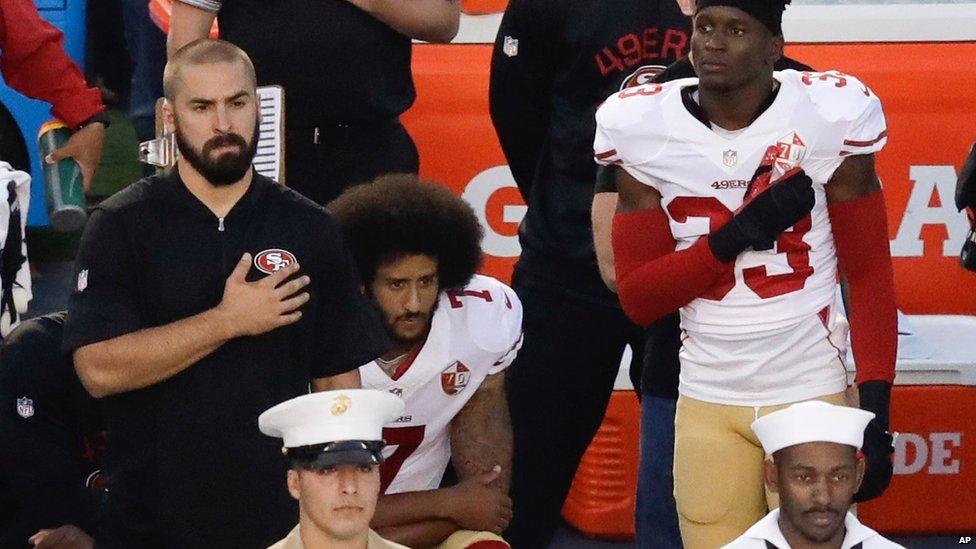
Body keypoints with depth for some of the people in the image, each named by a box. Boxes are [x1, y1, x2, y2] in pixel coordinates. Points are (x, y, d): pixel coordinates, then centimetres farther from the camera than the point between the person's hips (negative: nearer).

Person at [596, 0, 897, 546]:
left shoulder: (832, 114, -8)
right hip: (706, 402, 2)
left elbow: (869, 276, -3)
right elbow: (638, 298, -3)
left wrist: (876, 413, -11)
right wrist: (738, 235, -17)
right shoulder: (642, 127, -4)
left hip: (813, 393, -2)